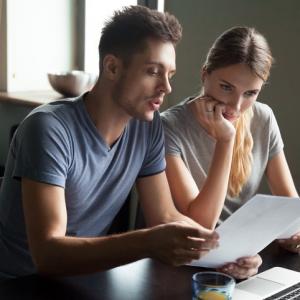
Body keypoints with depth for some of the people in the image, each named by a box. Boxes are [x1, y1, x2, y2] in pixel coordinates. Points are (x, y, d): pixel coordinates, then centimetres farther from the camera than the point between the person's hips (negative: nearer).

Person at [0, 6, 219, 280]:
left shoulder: (148, 126, -6)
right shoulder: (49, 128, -23)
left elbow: (166, 216, 0)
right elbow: (47, 252, -30)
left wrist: (221, 248, -18)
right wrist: (149, 243, -41)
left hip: (85, 281, 5)